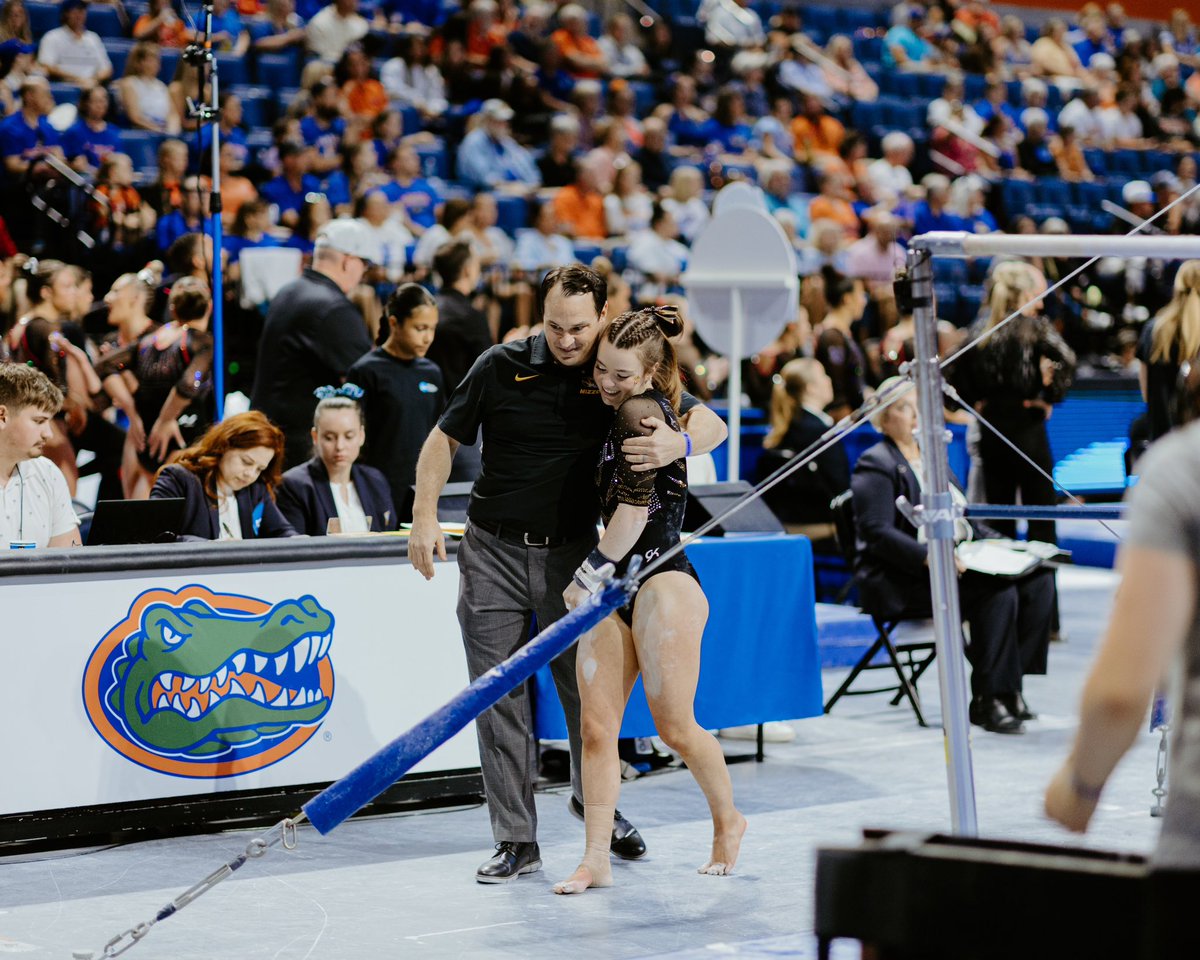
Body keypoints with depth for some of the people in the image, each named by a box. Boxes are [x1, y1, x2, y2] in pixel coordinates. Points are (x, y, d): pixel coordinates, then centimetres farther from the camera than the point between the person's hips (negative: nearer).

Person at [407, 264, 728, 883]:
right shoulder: (501, 368, -4)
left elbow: (712, 424, -6)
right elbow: (444, 439, 7)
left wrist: (680, 444, -30)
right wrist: (425, 516, -4)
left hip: (573, 554, 0)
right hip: (494, 553, 0)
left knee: (588, 690, 6)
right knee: (499, 700, -1)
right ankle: (516, 842, 6)